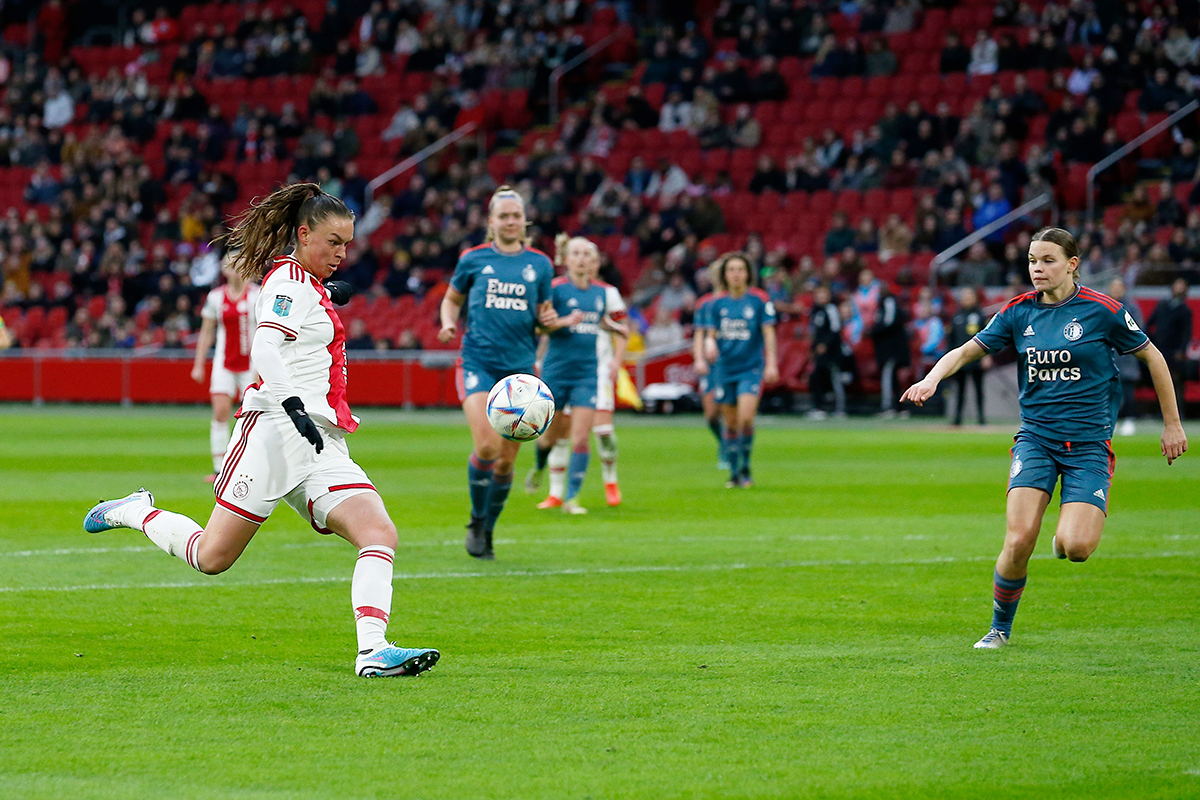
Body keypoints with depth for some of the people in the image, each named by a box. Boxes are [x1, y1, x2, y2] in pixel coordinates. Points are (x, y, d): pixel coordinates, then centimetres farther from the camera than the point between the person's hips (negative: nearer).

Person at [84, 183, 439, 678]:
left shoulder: (308, 284, 21)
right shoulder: (290, 280, -6)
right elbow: (264, 350, -23)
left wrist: (326, 297, 39)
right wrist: (293, 403, -36)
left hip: (323, 444, 9)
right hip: (276, 429, -9)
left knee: (380, 534, -14)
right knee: (212, 557, -4)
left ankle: (373, 651, -27)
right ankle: (135, 512, 23)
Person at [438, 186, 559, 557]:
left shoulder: (540, 264, 9)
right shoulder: (473, 259, 4)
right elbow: (452, 299, 18)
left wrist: (547, 318, -5)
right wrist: (449, 324, -3)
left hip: (520, 366, 2)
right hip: (478, 362, -2)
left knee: (506, 459, 2)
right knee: (486, 447, -20)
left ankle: (487, 533, 20)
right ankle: (476, 521, 3)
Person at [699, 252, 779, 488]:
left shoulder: (759, 300, -4)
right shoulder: (718, 304, 5)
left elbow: (768, 332, -3)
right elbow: (711, 333, 9)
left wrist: (771, 363, -9)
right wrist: (710, 343, -15)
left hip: (751, 367, -3)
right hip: (725, 369, 3)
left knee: (745, 418, -19)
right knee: (730, 423, 8)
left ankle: (745, 469, -4)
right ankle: (734, 473, 19)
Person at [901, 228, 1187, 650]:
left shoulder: (1101, 310, -6)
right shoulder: (1019, 311, 4)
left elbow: (1153, 357, 5)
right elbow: (966, 350, 7)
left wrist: (1172, 424, 8)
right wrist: (932, 378, -14)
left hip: (1089, 442, -2)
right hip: (1035, 437, 2)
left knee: (1075, 547, -20)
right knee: (1019, 541, -17)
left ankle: (1068, 533, 19)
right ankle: (1000, 628, 7)